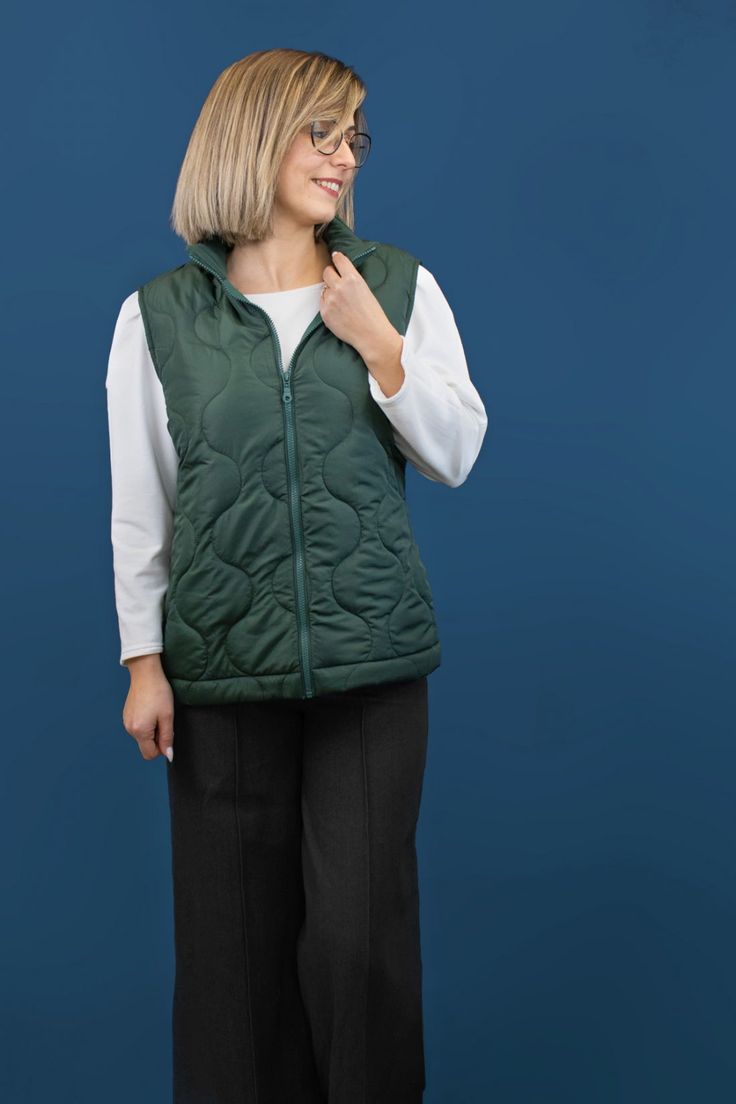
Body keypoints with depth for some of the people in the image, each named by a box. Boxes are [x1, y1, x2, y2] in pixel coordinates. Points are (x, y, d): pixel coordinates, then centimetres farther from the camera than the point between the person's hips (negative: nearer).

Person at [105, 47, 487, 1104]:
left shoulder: (400, 286, 4)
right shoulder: (158, 314, 1)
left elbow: (457, 454, 5)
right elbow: (138, 505, 4)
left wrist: (380, 347, -8)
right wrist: (143, 661, 2)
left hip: (373, 658, 0)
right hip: (222, 664, 0)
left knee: (363, 928, 1)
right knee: (235, 926, 8)